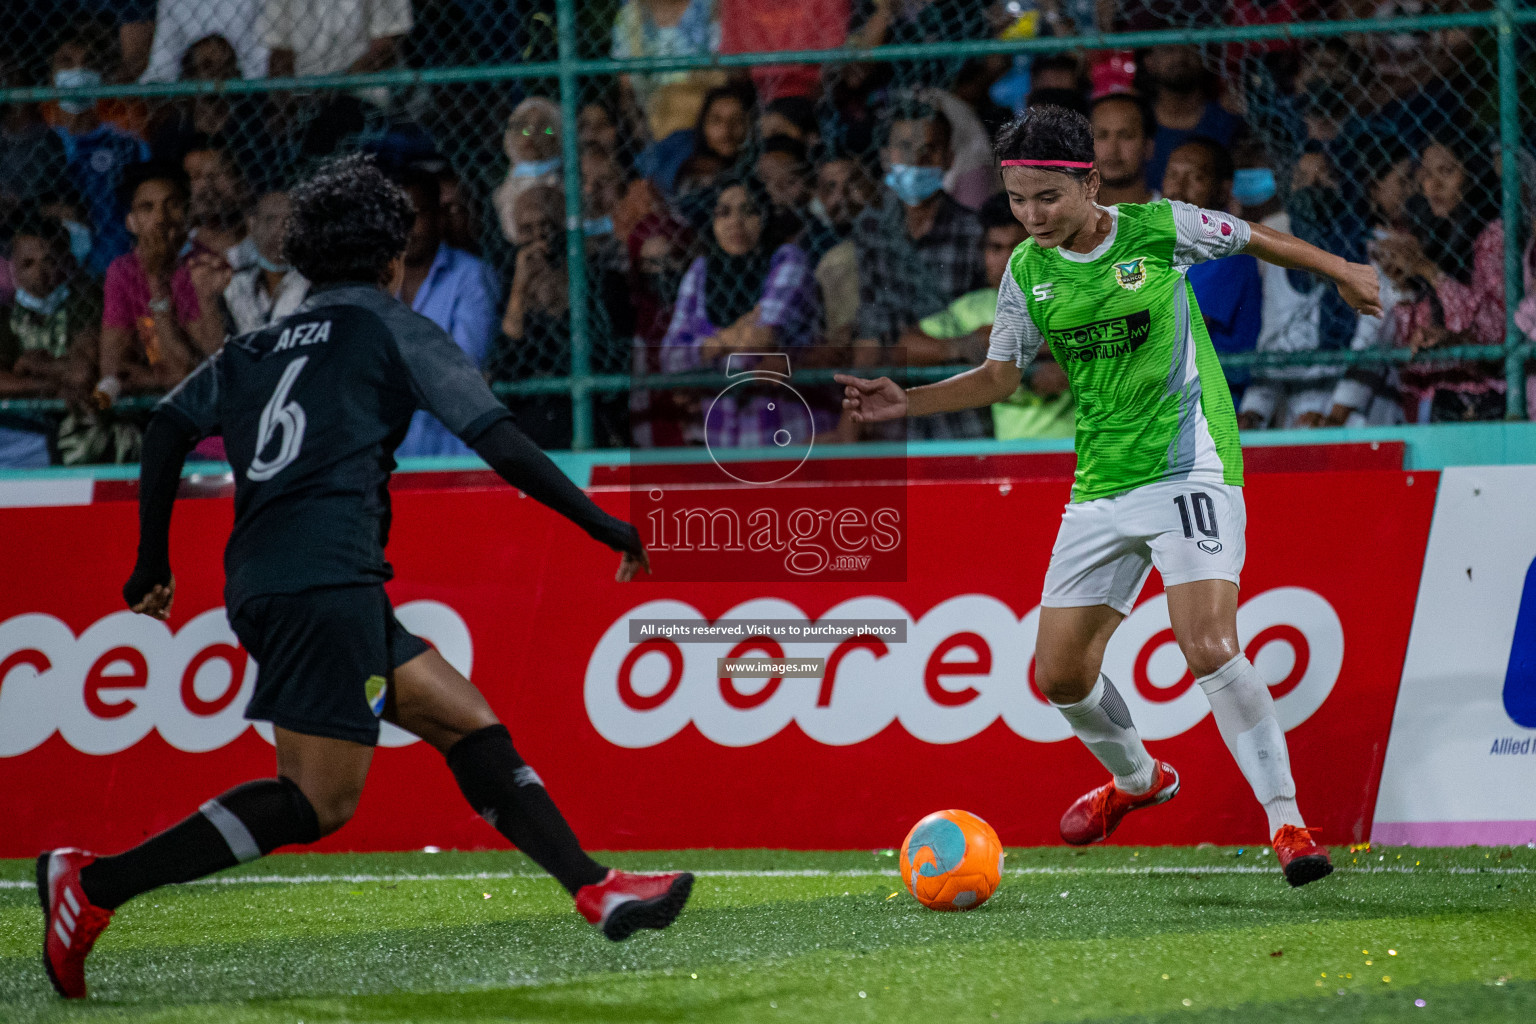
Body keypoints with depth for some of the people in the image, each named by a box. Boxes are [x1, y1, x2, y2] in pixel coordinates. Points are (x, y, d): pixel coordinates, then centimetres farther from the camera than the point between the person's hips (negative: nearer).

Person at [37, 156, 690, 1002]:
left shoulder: (259, 347, 22)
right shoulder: (395, 330, 4)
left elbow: (168, 426, 18)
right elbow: (500, 443, -2)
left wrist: (153, 563, 25)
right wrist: (604, 527, 3)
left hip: (260, 581, 9)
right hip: (323, 579, -9)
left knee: (469, 725, 11)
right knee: (319, 799, -12)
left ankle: (595, 889, 6)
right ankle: (95, 884, -16)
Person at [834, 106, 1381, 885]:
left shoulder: (1158, 229, -8)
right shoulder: (1027, 271, 3)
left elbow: (1252, 238, 10)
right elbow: (1000, 376, 13)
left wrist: (1340, 272, 22)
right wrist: (907, 402, 0)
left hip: (1189, 469, -5)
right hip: (1101, 490, 5)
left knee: (1209, 649, -23)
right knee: (1059, 674, 5)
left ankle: (1286, 821, -14)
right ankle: (1136, 779, 36)